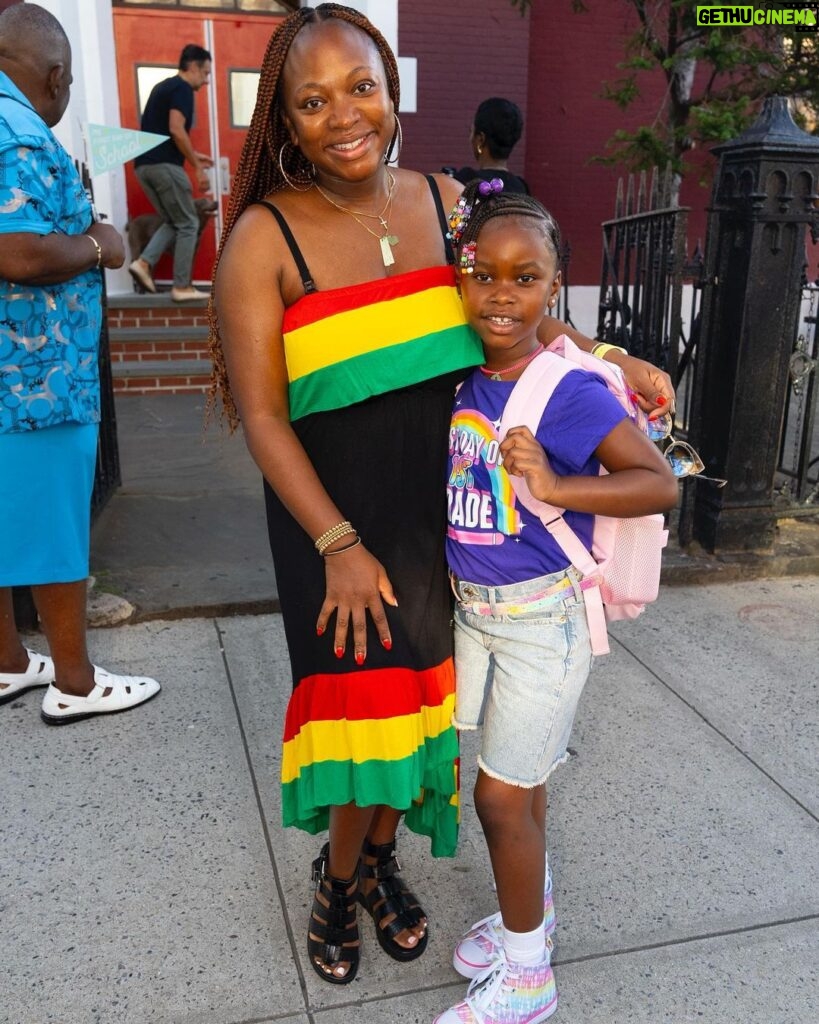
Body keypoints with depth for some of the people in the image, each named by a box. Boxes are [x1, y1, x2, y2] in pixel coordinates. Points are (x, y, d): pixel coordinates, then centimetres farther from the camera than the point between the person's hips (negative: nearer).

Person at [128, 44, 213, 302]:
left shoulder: (163, 86, 23)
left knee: (173, 222, 17)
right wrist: (197, 167, -12)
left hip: (145, 164, 9)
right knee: (188, 224, 0)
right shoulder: (182, 88, -5)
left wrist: (193, 155, 28)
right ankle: (182, 287, 0)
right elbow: (176, 130, -17)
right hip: (164, 165, -9)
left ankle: (144, 262, -1)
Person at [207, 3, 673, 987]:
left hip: (444, 507, 4)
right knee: (362, 699, 5)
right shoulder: (264, 238, -11)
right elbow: (262, 416, -12)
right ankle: (340, 878, 37)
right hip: (332, 512, -4)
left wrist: (612, 362, 2)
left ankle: (378, 853, 42)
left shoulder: (447, 201, 2)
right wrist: (339, 546, -15)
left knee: (422, 692, 13)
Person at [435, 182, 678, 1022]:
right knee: (517, 780, 22)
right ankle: (530, 912, 46)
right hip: (471, 608, 6)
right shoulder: (458, 381, -1)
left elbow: (661, 483, -19)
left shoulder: (571, 392, -19)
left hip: (541, 615, -6)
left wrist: (554, 486, -29)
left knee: (501, 793, 4)